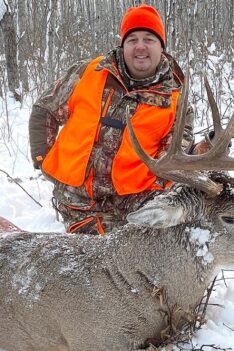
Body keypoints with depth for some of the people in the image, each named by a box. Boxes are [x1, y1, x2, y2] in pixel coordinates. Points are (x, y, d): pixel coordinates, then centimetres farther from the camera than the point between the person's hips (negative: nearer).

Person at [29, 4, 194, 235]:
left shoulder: (175, 100, 0)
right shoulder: (87, 74, 2)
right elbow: (44, 112, 12)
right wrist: (42, 158, 7)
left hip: (130, 199, 0)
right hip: (74, 194, 1)